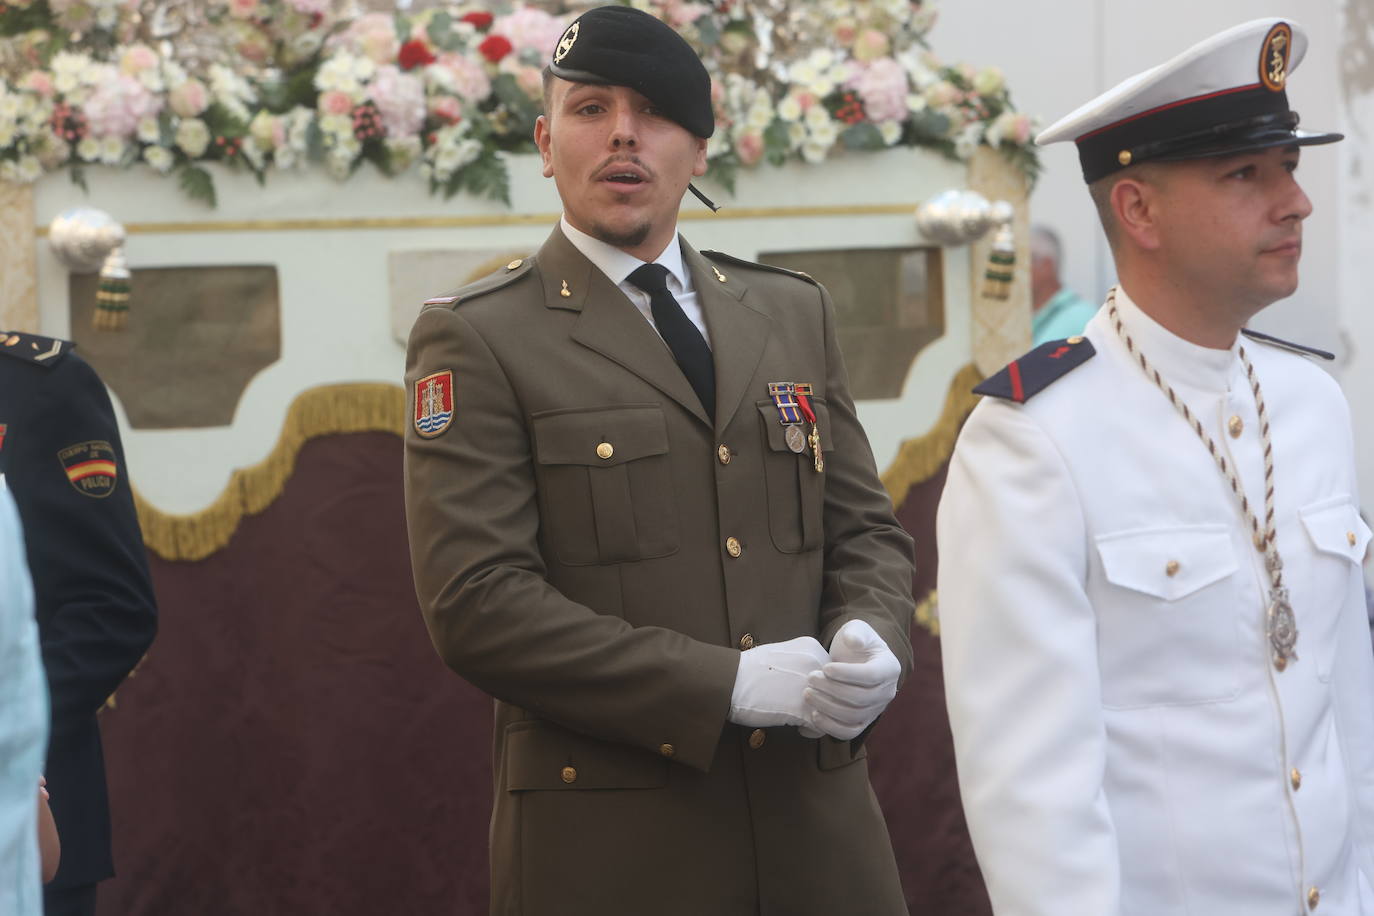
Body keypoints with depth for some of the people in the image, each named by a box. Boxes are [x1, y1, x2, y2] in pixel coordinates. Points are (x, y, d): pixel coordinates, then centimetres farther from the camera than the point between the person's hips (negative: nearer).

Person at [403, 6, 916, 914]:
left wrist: (871, 644, -9)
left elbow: (867, 531, 14)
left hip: (819, 821, 4)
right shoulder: (477, 339, -2)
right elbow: (477, 601, -11)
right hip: (610, 840, -4)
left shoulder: (795, 314, 14)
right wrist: (730, 686, -16)